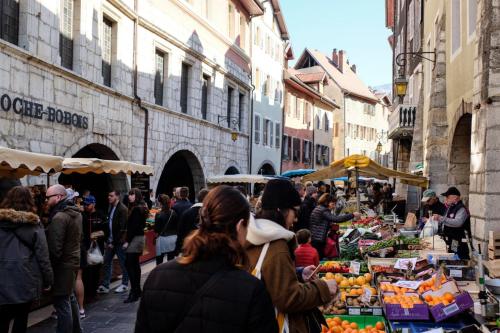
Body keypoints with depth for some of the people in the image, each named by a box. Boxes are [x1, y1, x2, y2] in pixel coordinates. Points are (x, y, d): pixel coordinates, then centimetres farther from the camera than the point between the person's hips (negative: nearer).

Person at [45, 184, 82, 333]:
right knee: (70, 298, 23)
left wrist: (49, 267, -13)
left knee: (62, 303, -3)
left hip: (63, 264, -10)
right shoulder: (76, 213, 10)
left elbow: (54, 248, -22)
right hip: (73, 260, 10)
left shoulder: (59, 217, -20)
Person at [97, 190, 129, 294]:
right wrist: (106, 239, 8)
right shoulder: (111, 208, 12)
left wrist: (114, 242, -16)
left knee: (123, 263, 5)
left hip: (119, 241, -8)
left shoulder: (123, 209, -14)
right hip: (110, 240, 8)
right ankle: (105, 286, 12)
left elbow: (122, 228, -17)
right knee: (107, 262, 7)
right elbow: (108, 224, 15)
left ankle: (125, 284, 17)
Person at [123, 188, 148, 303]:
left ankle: (134, 292, -11)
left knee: (129, 264, -11)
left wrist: (127, 241, -18)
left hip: (135, 238, -10)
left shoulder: (136, 209, -15)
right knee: (135, 264, 14)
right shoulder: (140, 208, 14)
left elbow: (134, 226, -20)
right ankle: (137, 290, 21)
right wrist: (128, 239, 14)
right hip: (139, 237, 10)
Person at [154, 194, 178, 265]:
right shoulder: (174, 213, -2)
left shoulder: (159, 215, -12)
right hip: (173, 239, 4)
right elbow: (177, 226, 5)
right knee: (171, 260, 10)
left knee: (159, 261, 6)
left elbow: (156, 230, -8)